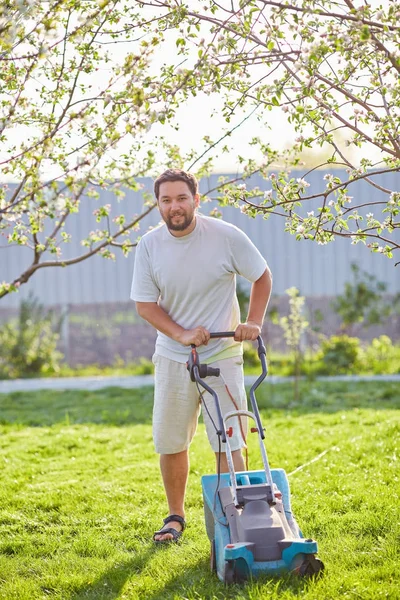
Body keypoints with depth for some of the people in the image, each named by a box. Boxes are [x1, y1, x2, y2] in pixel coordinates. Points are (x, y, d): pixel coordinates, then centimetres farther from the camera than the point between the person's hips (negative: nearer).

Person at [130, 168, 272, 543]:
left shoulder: (226, 236, -11)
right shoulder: (150, 245, -6)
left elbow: (262, 277, 2)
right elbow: (145, 304, -3)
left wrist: (253, 322, -11)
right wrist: (181, 333, -17)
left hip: (221, 356, -2)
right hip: (172, 357, 3)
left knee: (228, 444, -6)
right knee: (169, 443, 10)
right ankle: (175, 516, 28)